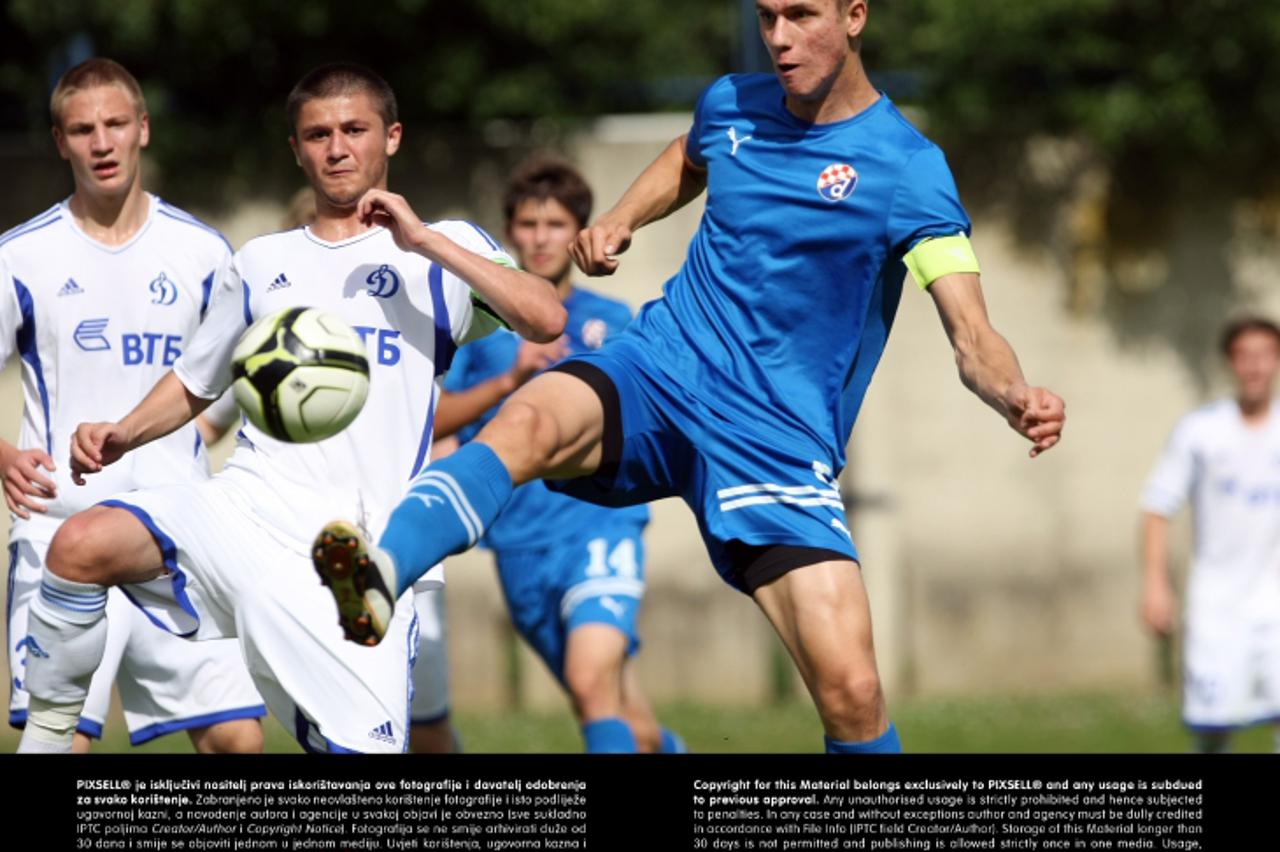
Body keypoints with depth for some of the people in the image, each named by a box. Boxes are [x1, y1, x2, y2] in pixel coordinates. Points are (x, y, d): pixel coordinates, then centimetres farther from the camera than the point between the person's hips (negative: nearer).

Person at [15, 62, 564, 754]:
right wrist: (124, 434, 10)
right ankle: (45, 732, -13)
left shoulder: (442, 251, 10)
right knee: (84, 544, -27)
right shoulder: (260, 266, 21)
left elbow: (547, 320, -7)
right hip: (242, 513, 2)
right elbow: (194, 384, 31)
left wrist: (425, 243, -11)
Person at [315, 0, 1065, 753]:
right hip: (660, 371, 3)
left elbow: (971, 336, -14)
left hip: (779, 444, -3)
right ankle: (377, 582, -56)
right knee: (526, 425, -33)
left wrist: (1016, 397, -36)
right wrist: (619, 222, 15)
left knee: (851, 690, -17)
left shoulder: (908, 169, -7)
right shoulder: (731, 106, 8)